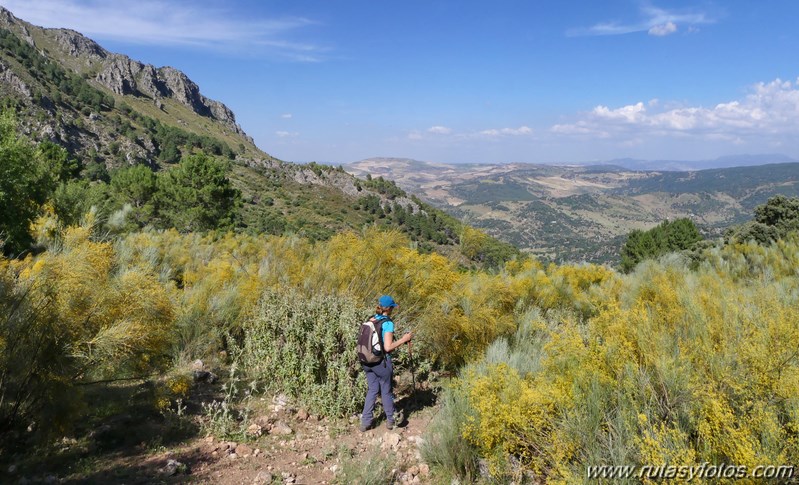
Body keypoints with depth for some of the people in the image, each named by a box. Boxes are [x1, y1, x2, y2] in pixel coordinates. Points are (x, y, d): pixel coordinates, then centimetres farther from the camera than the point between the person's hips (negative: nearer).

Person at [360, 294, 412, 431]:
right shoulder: (388, 323, -15)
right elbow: (388, 347, -19)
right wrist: (403, 339, -9)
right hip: (382, 361, -6)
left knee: (372, 390, 16)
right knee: (386, 391, 12)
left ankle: (365, 422, 15)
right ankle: (391, 420, 27)